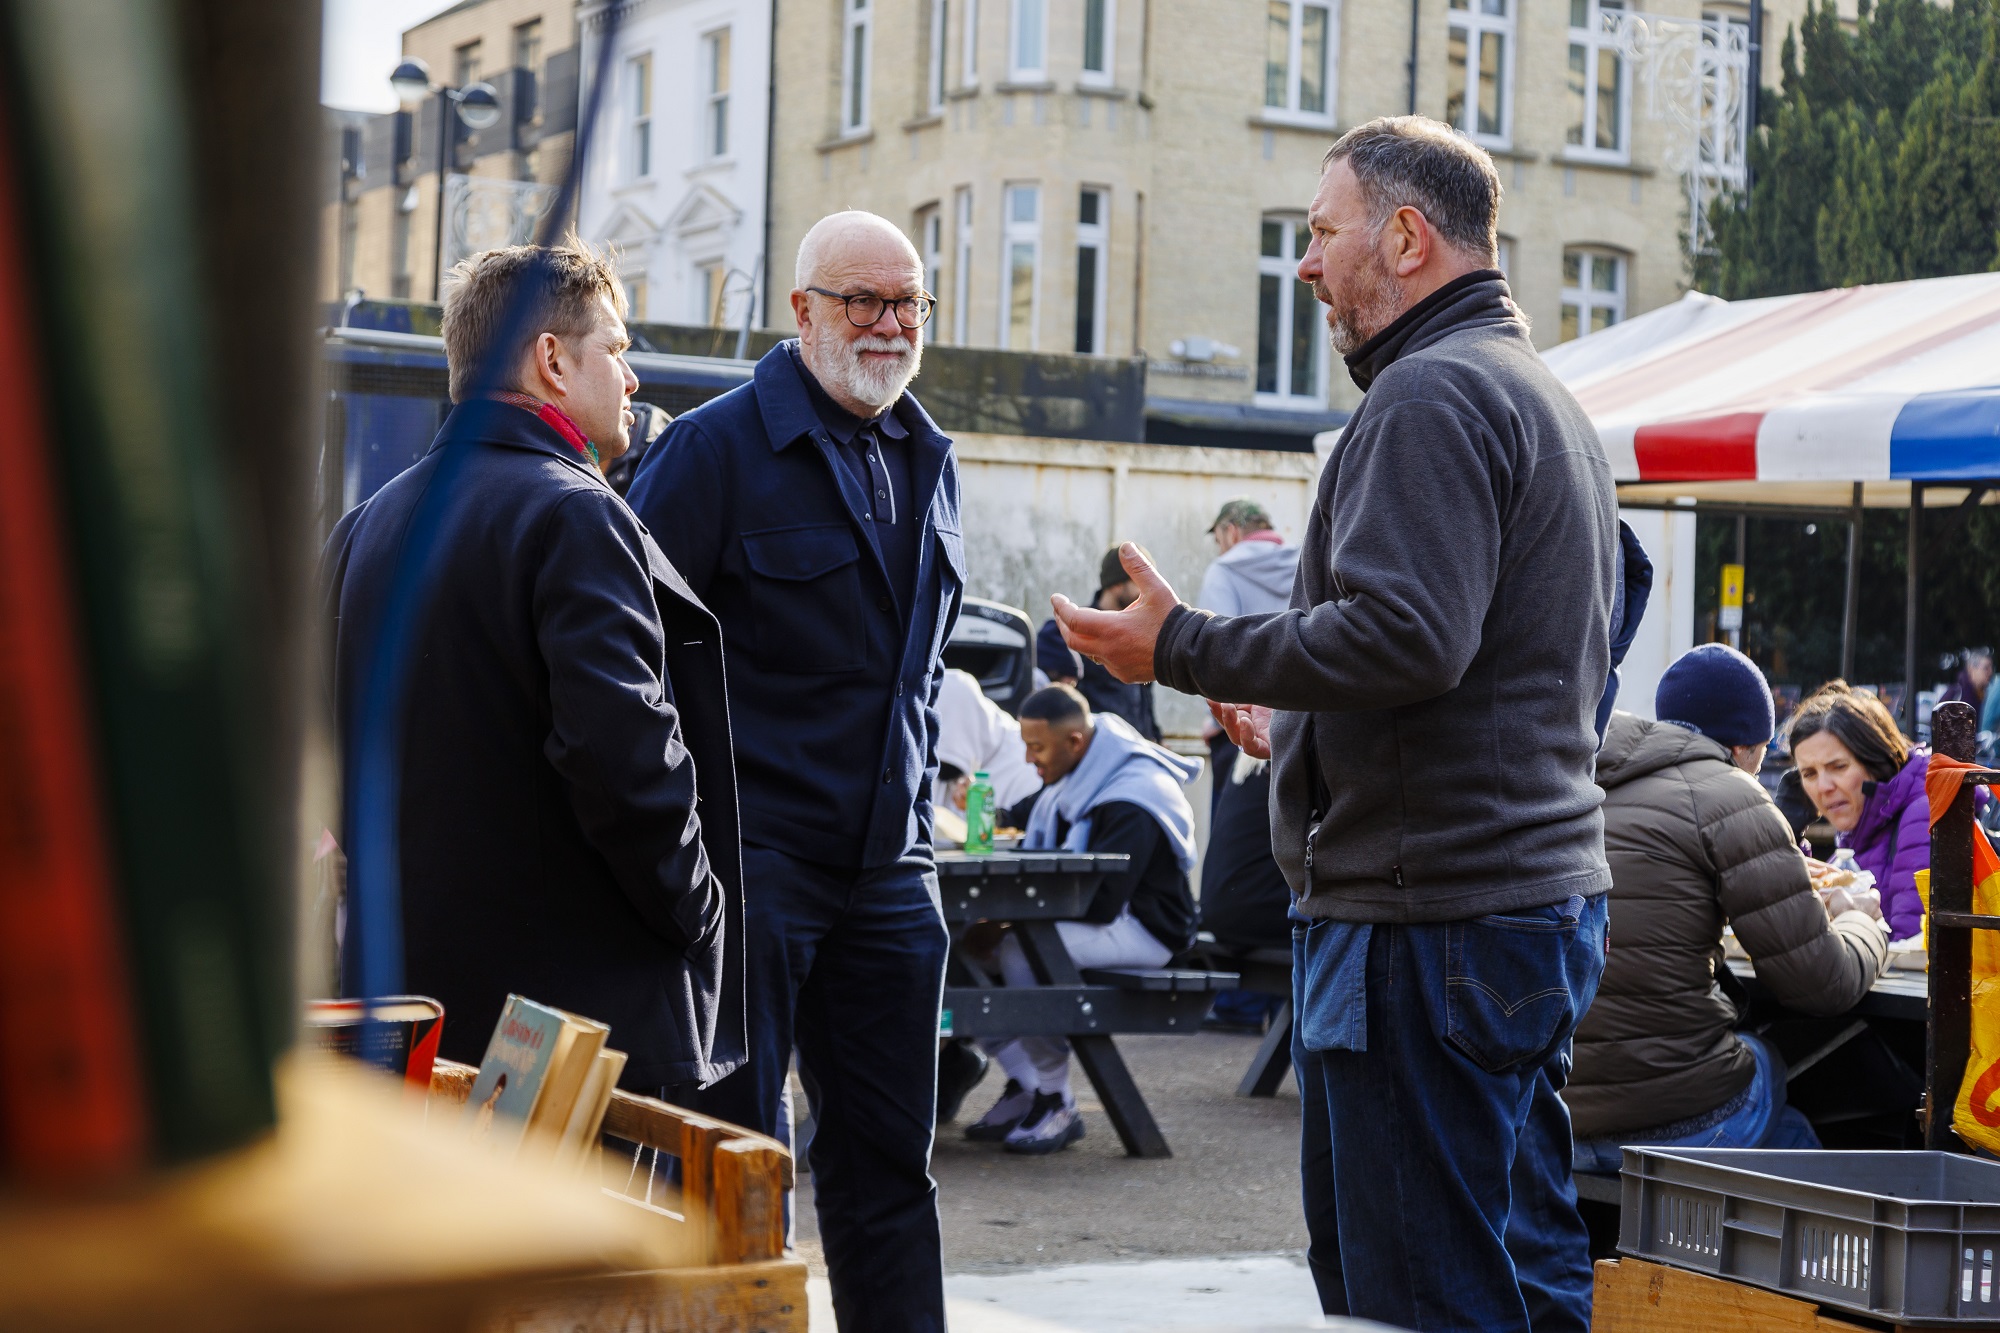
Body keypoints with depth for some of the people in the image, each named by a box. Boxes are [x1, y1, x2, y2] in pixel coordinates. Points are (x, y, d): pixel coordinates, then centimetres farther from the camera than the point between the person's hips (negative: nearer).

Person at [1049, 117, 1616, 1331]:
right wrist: (1301, 726, 29)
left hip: (1430, 914, -11)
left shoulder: (1431, 393, -13)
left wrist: (1185, 649, -15)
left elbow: (1404, 636, -24)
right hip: (1545, 887, 11)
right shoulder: (1545, 396, 22)